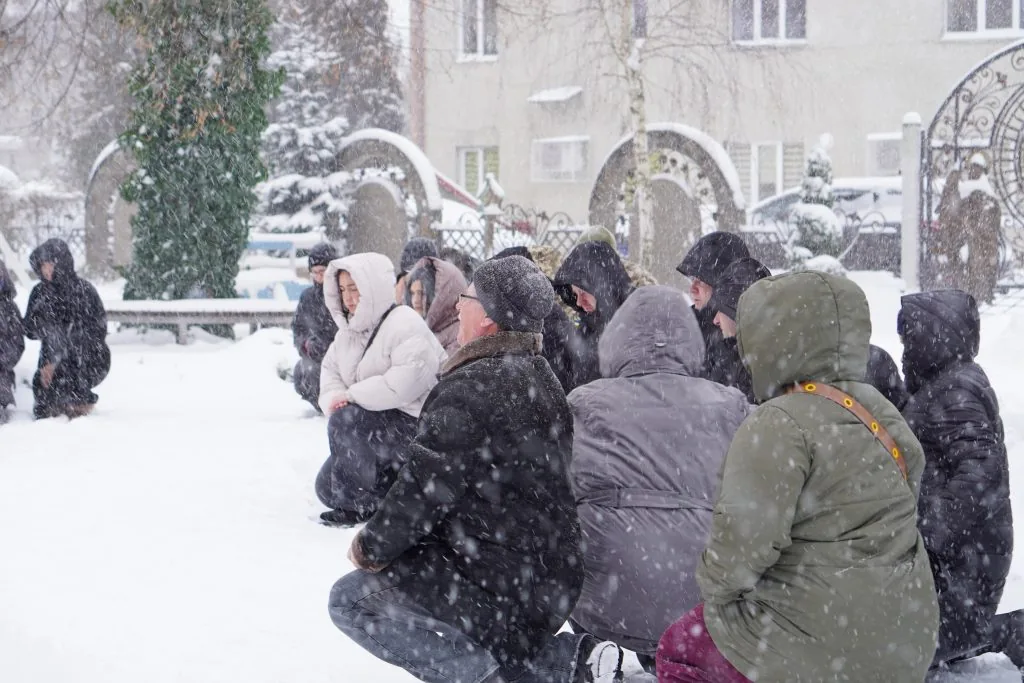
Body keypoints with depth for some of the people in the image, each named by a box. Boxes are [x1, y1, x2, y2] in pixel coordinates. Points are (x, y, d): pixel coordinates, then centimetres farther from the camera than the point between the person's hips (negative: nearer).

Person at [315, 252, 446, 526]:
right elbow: (330, 370, 10)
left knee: (345, 421, -32)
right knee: (327, 488, 6)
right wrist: (334, 399, -14)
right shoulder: (348, 330, 10)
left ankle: (359, 505, -17)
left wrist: (351, 396, -25)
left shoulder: (406, 325, -19)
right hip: (375, 427, 10)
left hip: (415, 428, -10)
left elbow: (405, 383, -30)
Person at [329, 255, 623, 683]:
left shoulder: (472, 390, -19)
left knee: (351, 599, -5)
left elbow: (424, 488, -18)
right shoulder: (538, 379, 11)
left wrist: (372, 548, -1)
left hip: (501, 590, -9)